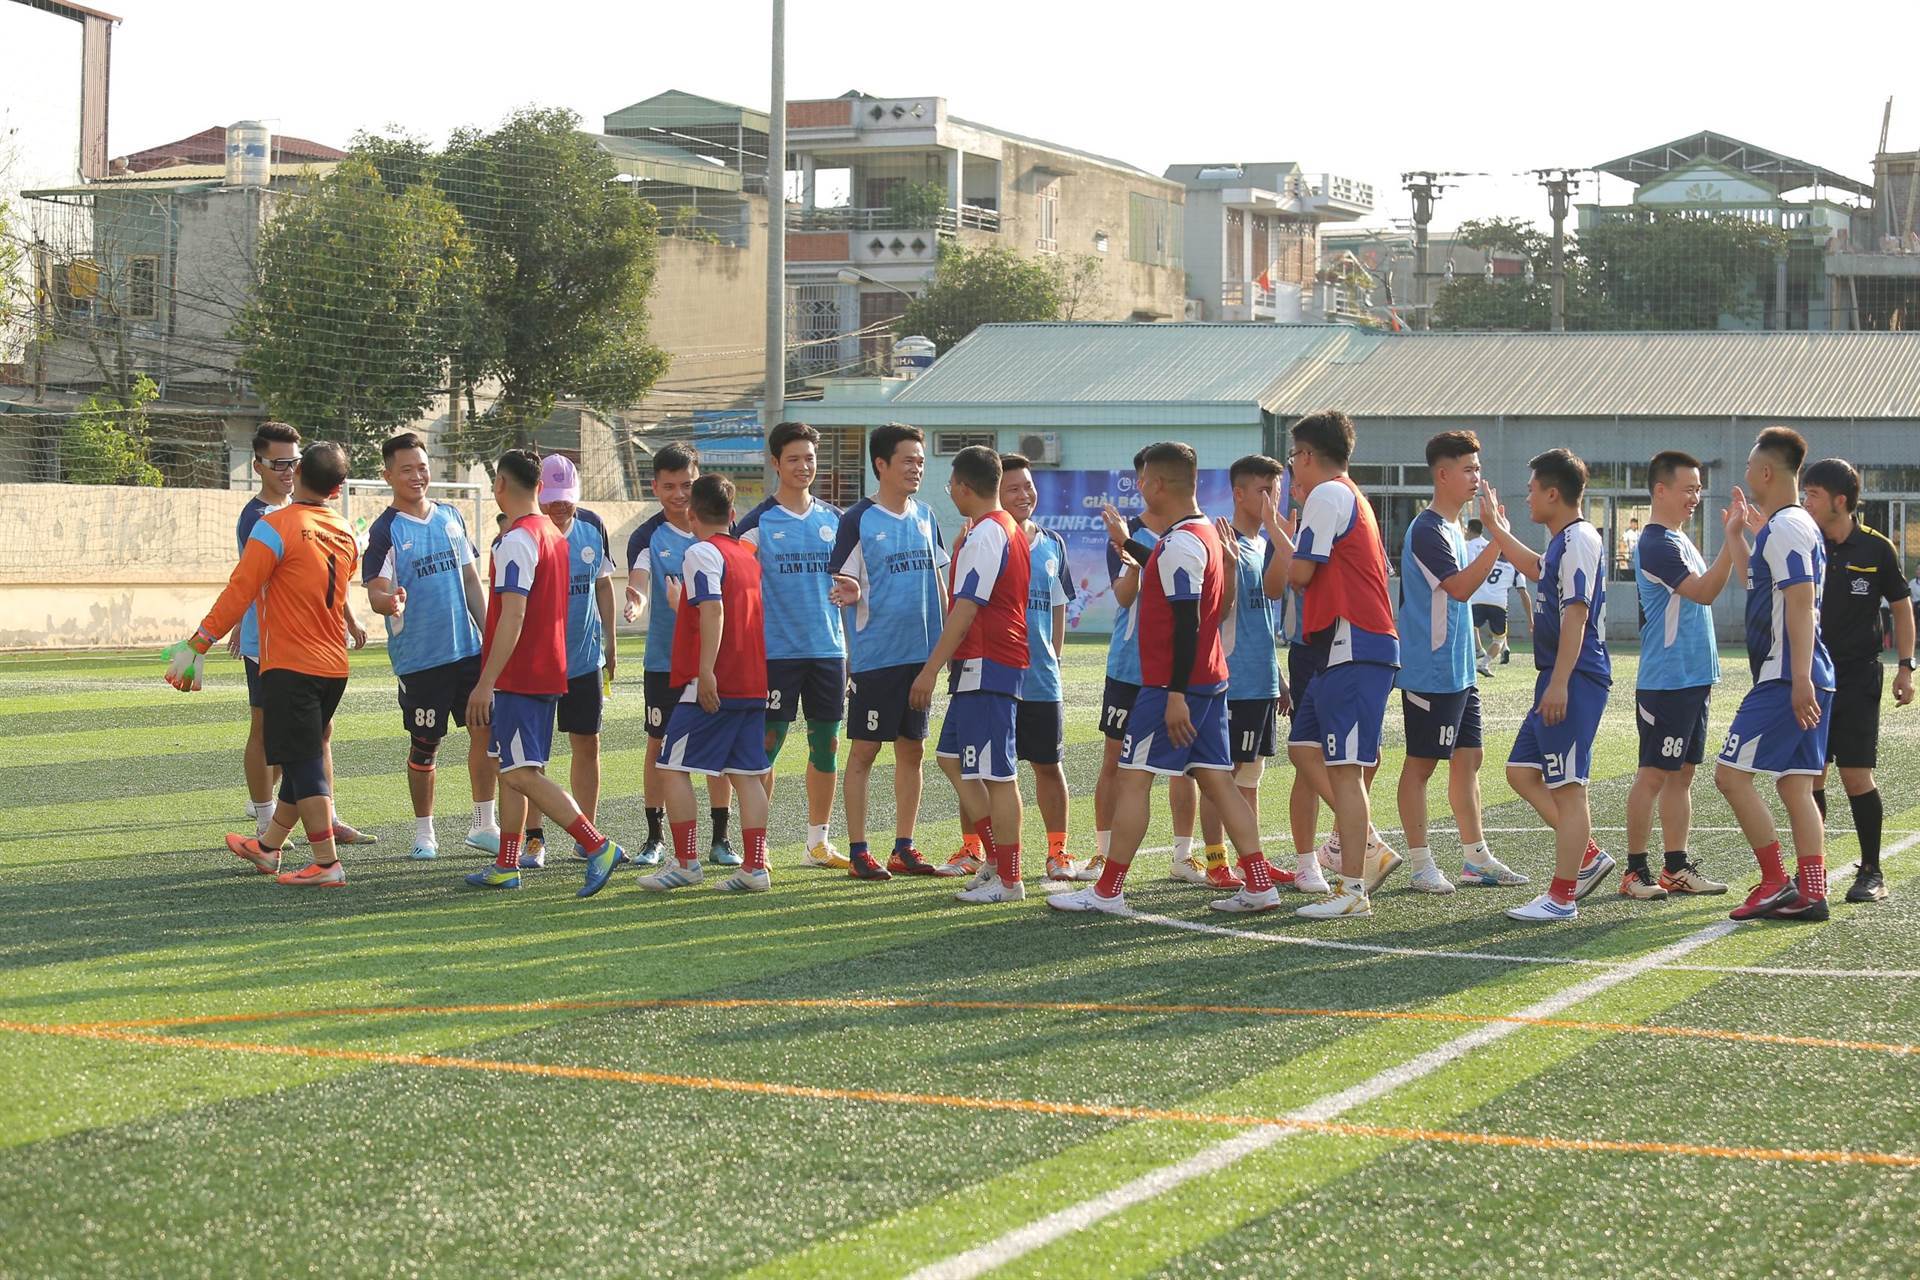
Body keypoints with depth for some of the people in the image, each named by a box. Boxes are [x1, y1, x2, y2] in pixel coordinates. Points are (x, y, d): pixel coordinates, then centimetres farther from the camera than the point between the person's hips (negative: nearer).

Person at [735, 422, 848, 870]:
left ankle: (819, 841, 18)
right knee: (767, 743, -3)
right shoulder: (757, 523, -2)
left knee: (826, 745, 7)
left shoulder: (834, 520, 10)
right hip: (776, 650, -4)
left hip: (828, 649, 4)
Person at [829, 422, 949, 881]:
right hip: (875, 653, -6)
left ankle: (904, 849, 16)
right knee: (865, 749, -1)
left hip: (921, 652, 6)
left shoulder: (924, 516, 10)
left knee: (912, 749, 9)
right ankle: (858, 852, 4)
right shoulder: (859, 519, -7)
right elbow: (841, 585, -7)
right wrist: (850, 595, -29)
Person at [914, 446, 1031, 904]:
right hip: (1005, 662, 10)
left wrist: (930, 671, -17)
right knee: (952, 759, 16)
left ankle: (1008, 879, -2)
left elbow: (964, 611, -19)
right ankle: (995, 860, 17)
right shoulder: (1009, 530, 17)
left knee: (997, 775, -6)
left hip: (984, 667, -10)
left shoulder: (984, 535, -15)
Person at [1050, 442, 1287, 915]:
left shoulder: (1179, 544, -17)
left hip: (1174, 684, -9)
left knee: (1133, 778, -3)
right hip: (1211, 679, 9)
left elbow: (1187, 622, -22)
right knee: (1216, 779, 9)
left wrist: (1176, 694, -22)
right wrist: (1128, 544, 41)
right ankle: (1259, 884, 5)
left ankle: (1108, 891, 0)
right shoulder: (1205, 532, 13)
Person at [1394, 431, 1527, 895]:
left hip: (1459, 669, 10)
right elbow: (1460, 588, -24)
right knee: (1421, 763, -3)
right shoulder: (1427, 530, -15)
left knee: (1468, 758, 12)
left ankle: (1476, 856, 19)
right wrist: (1497, 540, -26)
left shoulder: (1453, 529, 16)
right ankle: (1420, 864, 2)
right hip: (1430, 670, -10)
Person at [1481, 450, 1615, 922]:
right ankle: (1588, 856, 18)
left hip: (1576, 680, -10)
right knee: (1522, 772, 13)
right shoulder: (1564, 542, 17)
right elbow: (1536, 570, 41)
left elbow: (1575, 616, -21)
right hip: (1557, 679, 10)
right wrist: (1495, 526, 45)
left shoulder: (1578, 540, -14)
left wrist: (1559, 683, -25)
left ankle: (1561, 897, -2)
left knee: (1566, 787, -6)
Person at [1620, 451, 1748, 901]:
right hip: (1665, 680, -10)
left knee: (1682, 774, 11)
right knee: (1653, 774, -5)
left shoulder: (1680, 539, 16)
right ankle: (1636, 870, 0)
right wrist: (1732, 537, -28)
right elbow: (1704, 592, -25)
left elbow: (1741, 574, 23)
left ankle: (1677, 867, 15)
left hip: (1694, 678, 10)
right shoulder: (1655, 544, -15)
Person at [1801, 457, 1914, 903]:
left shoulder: (1876, 548, -3)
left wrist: (1905, 667, 0)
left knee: (1856, 775, -5)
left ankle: (1871, 872, 6)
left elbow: (1901, 606, 6)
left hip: (1858, 678, -3)